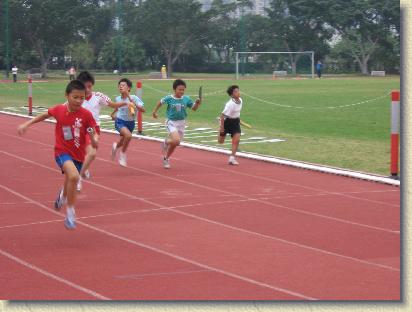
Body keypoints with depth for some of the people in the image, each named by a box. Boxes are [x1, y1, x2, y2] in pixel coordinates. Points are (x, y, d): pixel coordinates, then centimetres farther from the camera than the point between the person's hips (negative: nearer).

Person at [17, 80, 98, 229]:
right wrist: (26, 124, 10)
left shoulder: (86, 115, -13)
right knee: (74, 176, -31)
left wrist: (95, 139, -32)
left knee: (69, 185, 21)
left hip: (78, 155, 2)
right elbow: (45, 115, 10)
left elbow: (94, 133, -8)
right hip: (62, 151, -2)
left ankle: (63, 194, 62)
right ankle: (70, 212, -17)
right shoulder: (59, 110, -10)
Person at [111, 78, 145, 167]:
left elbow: (143, 109, -26)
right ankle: (123, 153, -8)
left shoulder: (134, 98, -16)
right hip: (120, 122, -1)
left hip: (131, 123, 1)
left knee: (123, 142, 20)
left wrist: (134, 104, -35)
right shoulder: (118, 99, -6)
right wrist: (114, 113, 10)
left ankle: (116, 146, 58)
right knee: (128, 135, -31)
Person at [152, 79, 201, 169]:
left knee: (174, 143, 12)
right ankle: (166, 142, 9)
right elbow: (160, 102, 7)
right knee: (176, 140, -25)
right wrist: (154, 111, 13)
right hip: (171, 122, -4)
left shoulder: (186, 99, -5)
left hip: (181, 123, 4)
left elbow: (194, 108, 4)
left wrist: (197, 103, -16)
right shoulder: (169, 98, -12)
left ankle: (166, 158, 39)